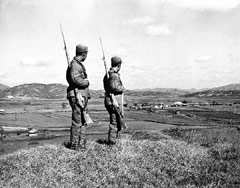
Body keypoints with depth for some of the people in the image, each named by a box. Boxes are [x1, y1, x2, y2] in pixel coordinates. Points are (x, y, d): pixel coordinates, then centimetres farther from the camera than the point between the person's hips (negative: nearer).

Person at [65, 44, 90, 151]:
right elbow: (75, 79, -27)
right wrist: (86, 82, -12)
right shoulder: (75, 65, -13)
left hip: (83, 95, 10)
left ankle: (82, 144, 20)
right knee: (77, 122, -5)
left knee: (83, 121, 13)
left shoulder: (79, 65, 19)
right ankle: (74, 144, 3)